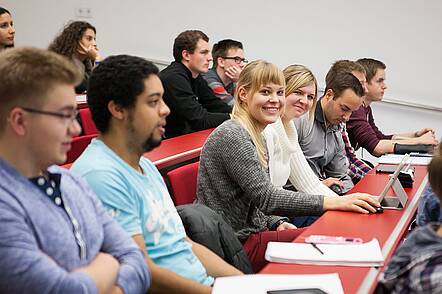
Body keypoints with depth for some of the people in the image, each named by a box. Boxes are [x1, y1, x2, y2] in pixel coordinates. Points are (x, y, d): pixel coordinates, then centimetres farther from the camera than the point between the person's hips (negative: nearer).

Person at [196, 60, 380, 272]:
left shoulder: (254, 136, 14)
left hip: (251, 231, 9)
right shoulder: (232, 136, -18)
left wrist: (278, 223, -2)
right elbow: (265, 197, -24)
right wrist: (332, 202, -27)